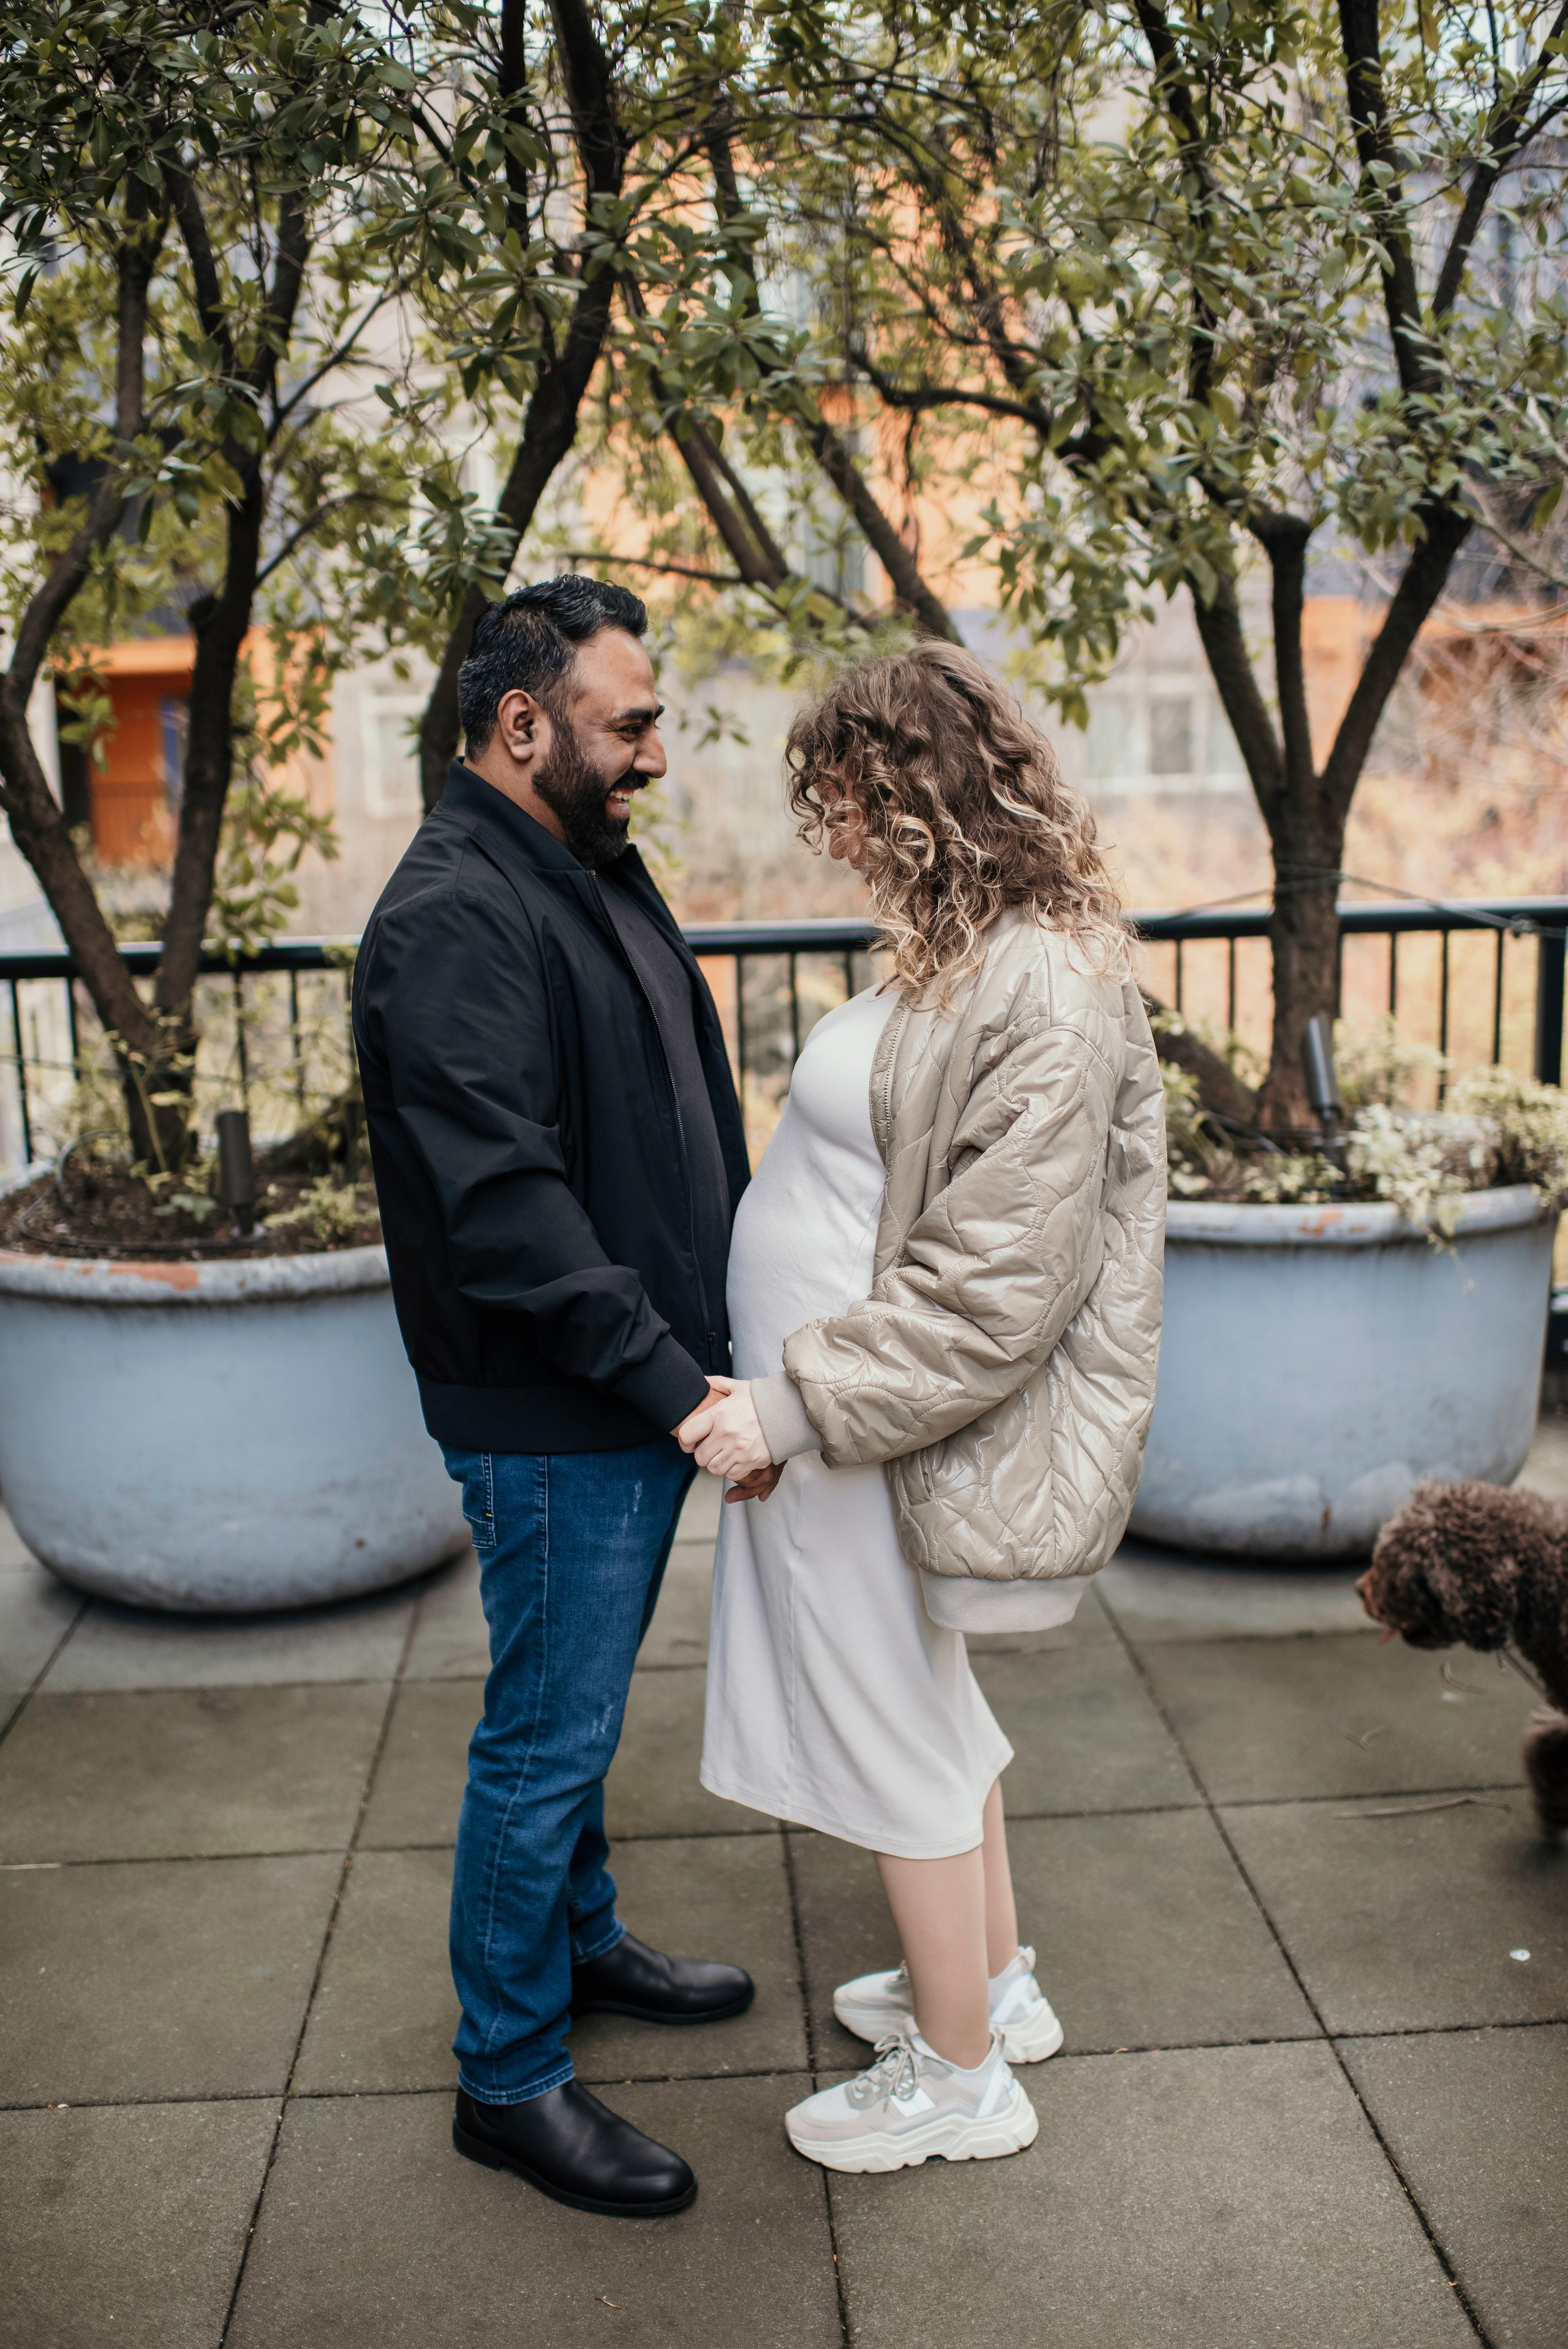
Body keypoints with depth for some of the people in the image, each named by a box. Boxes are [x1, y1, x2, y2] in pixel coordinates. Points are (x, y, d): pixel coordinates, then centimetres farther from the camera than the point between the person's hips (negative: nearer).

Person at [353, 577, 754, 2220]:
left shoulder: (596, 873, 11)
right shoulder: (453, 918, -21)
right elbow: (504, 1202, -28)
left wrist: (702, 1348, 12)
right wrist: (667, 1375, -26)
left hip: (642, 1396, 9)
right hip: (550, 1419, -9)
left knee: (578, 1711, 24)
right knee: (546, 1739, 4)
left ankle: (584, 1940, 44)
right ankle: (508, 2078, 22)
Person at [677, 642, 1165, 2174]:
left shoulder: (1044, 995, -24)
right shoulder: (965, 958, 7)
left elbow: (997, 1288, -26)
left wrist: (799, 1405, -24)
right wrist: (790, 1396, 18)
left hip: (885, 1444, -10)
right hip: (848, 1411, 10)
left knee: (897, 1738, 8)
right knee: (925, 1712, 24)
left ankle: (959, 2077, 29)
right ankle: (993, 1981, 45)